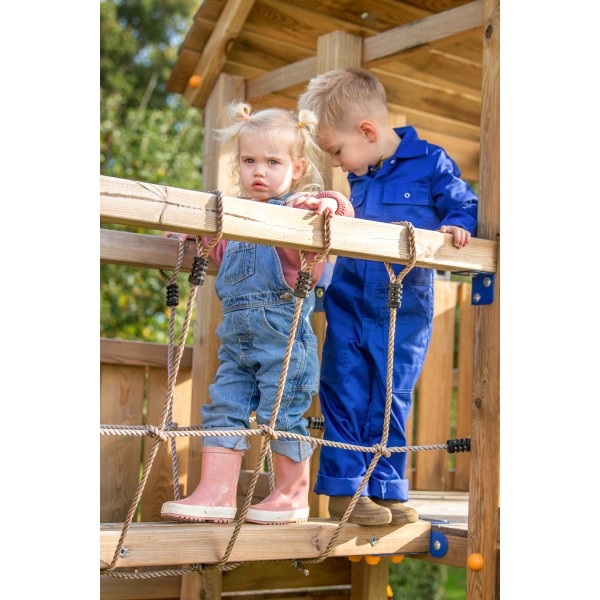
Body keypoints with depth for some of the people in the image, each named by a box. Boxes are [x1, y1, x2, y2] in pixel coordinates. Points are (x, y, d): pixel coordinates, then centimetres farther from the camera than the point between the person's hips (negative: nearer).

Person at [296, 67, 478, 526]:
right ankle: (344, 488, 8)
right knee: (344, 395, 0)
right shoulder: (358, 178, 12)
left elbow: (465, 205, -1)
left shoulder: (431, 162, -3)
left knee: (391, 399, 3)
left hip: (404, 309, -4)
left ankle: (387, 489, 15)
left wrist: (457, 226, -19)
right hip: (348, 302, 4)